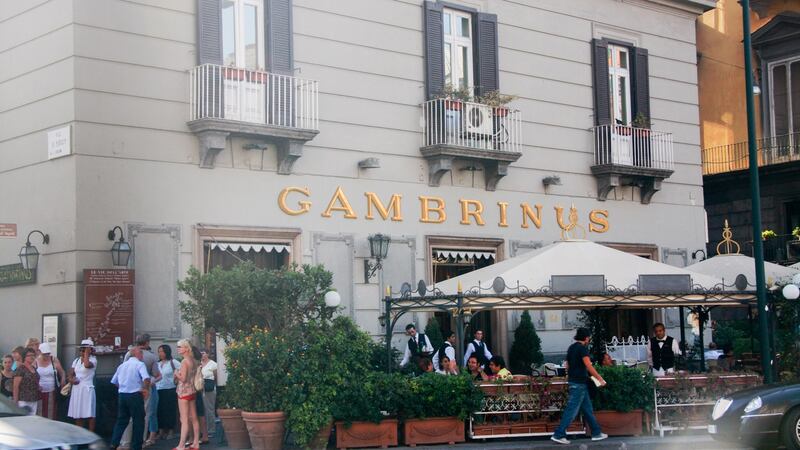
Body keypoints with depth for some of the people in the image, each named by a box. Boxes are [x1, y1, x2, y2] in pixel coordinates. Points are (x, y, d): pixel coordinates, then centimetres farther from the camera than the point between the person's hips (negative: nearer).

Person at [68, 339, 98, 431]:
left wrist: (87, 353, -17)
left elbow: (87, 365, -30)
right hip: (76, 389, 7)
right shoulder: (76, 360, 13)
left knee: (90, 415, -4)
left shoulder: (92, 359, -6)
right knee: (77, 415, 10)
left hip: (87, 389, -6)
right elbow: (71, 373, 12)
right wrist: (71, 379, -10)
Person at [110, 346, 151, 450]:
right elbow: (146, 378, -23)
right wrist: (146, 389, -8)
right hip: (135, 395, -6)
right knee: (138, 421, 4)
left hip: (122, 395, 6)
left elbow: (114, 381, 17)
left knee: (121, 420, 14)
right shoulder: (140, 364, -7)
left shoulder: (122, 365, 13)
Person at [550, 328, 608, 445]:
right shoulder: (582, 348, -12)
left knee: (587, 408, 14)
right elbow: (589, 366, -19)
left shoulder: (571, 348, 14)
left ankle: (596, 433, 20)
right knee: (572, 409, -9)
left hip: (572, 381, 10)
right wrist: (600, 379, -16)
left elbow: (568, 366, 20)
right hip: (579, 383, -10)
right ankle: (558, 435, -10)